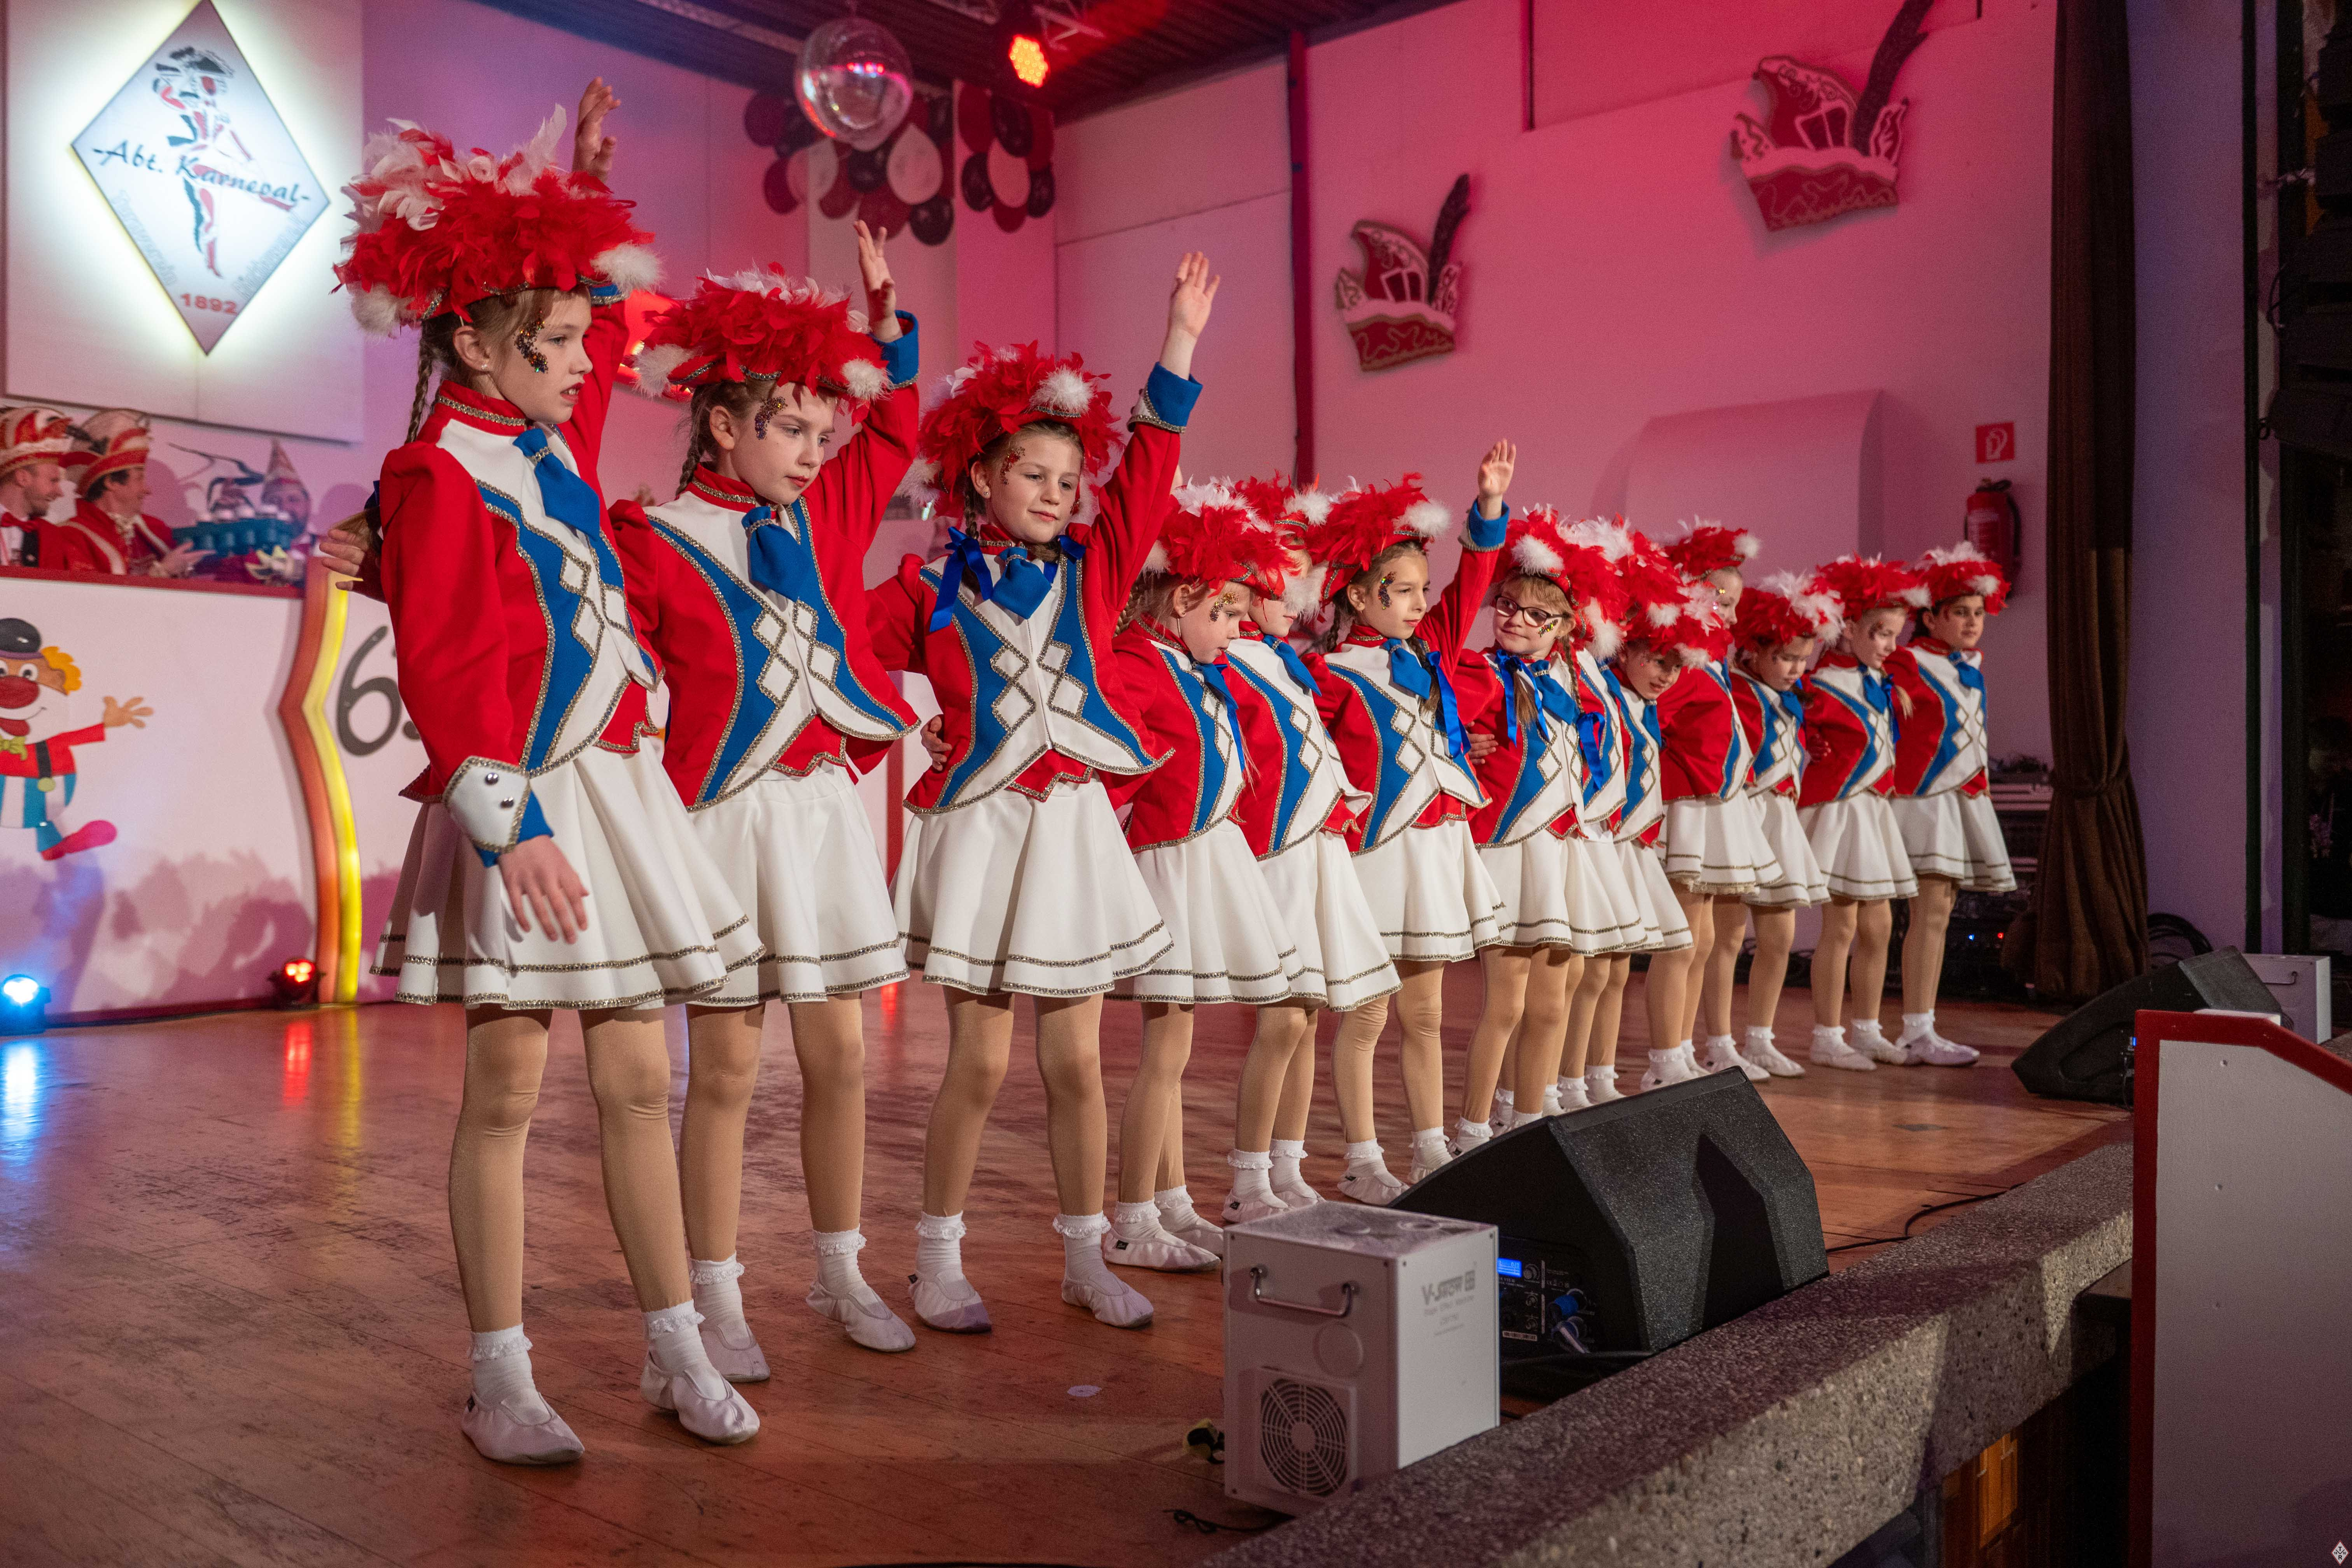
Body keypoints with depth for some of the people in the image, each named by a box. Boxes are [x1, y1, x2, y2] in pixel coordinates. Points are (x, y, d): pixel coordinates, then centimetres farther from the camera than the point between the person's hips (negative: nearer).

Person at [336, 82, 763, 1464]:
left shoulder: (554, 447, 14)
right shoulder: (440, 474, -9)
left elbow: (605, 317, 34)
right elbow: (442, 670, -15)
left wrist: (587, 190, 30)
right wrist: (509, 824, -21)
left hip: (618, 792, 8)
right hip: (522, 813, -7)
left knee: (640, 1080, 9)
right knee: (509, 1088, 1)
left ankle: (679, 1353, 19)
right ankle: (501, 1380, 14)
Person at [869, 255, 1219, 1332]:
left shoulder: (1092, 569, 9)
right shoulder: (930, 587, 1)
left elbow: (1150, 463, 6)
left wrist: (1180, 339, 3)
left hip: (1076, 828, 4)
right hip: (977, 828, -3)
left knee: (1078, 1061, 8)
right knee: (979, 1063, -1)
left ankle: (1086, 1261, 20)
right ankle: (938, 1262, 15)